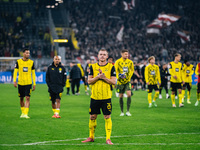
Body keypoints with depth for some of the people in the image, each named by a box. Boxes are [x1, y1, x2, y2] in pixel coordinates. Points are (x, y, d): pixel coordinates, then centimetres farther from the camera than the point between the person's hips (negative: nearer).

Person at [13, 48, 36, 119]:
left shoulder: (31, 62, 5)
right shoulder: (18, 62, 2)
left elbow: (33, 73, 10)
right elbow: (15, 72, 4)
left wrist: (34, 84, 7)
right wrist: (14, 81, -8)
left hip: (28, 83, -1)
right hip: (20, 83, 1)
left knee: (27, 98, -12)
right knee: (21, 98, 9)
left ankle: (25, 114, -15)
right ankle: (23, 112, 23)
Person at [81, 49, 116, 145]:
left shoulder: (111, 67, 1)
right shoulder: (93, 67, 7)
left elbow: (113, 82, -3)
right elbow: (89, 81, 1)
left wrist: (104, 78, -16)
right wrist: (98, 77, -14)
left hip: (106, 97, -2)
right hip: (94, 96, 2)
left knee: (107, 117, -5)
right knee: (92, 117, 8)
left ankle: (108, 138, 0)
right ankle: (91, 137, 22)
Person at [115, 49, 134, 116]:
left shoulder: (130, 62, 1)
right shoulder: (118, 62, -6)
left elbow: (132, 70, 17)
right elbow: (115, 71, -4)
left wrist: (129, 76, 4)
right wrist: (119, 75, -22)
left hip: (127, 81, 1)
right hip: (120, 81, -1)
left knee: (129, 94, -16)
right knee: (121, 96, 4)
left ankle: (128, 111, -9)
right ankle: (122, 112, 16)